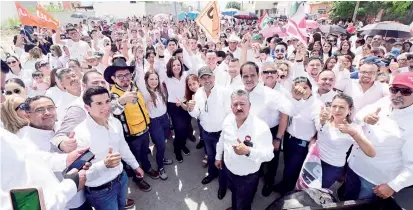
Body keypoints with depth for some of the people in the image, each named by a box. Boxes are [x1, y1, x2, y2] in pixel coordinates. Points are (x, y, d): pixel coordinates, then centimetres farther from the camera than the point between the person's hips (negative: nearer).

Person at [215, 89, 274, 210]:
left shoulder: (261, 127, -30)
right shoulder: (228, 119, -11)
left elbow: (268, 155, -30)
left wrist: (248, 151, -46)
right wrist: (218, 157, 15)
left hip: (247, 177, -5)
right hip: (228, 169, 6)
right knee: (234, 194, 35)